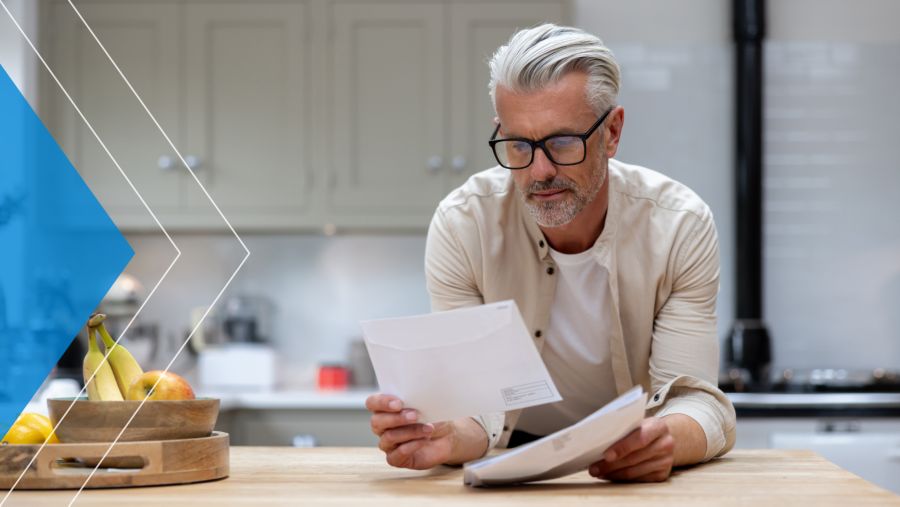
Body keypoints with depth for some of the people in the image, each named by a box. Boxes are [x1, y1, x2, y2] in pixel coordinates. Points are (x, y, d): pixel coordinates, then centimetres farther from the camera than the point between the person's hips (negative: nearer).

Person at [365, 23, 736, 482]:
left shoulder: (681, 226, -15)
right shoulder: (461, 225, -15)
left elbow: (695, 400, -17)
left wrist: (667, 440, -40)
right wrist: (447, 437, -39)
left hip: (635, 467, 1)